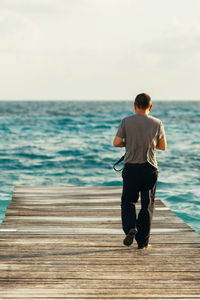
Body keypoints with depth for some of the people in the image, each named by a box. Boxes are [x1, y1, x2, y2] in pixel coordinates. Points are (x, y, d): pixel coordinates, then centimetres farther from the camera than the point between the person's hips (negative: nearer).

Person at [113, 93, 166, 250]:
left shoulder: (126, 122, -3)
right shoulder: (157, 123, 0)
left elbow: (116, 143, -6)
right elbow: (163, 146, 8)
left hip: (131, 168, 0)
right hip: (150, 168, 0)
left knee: (128, 201, 15)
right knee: (147, 205, 7)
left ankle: (130, 228, -10)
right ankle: (143, 241, 9)